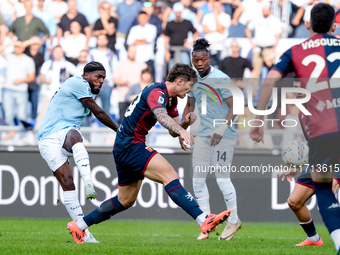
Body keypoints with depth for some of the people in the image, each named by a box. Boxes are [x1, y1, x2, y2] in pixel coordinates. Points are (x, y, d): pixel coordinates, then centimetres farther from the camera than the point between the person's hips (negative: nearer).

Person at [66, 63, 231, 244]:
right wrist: (181, 131, -56)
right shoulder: (157, 92, -18)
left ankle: (78, 225, 29)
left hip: (124, 147, 11)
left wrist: (184, 123, -6)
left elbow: (173, 131, 16)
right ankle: (204, 221, -37)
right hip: (129, 145, -11)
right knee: (169, 174, -24)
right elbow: (162, 116, -38)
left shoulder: (171, 99, 14)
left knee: (126, 200, 19)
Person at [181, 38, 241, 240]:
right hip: (203, 135, 7)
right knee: (198, 179, 2)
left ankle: (233, 221, 11)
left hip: (223, 136, -7)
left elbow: (234, 108, -14)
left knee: (222, 178, -6)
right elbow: (190, 105, 21)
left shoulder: (221, 79, -13)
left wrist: (221, 130, -23)